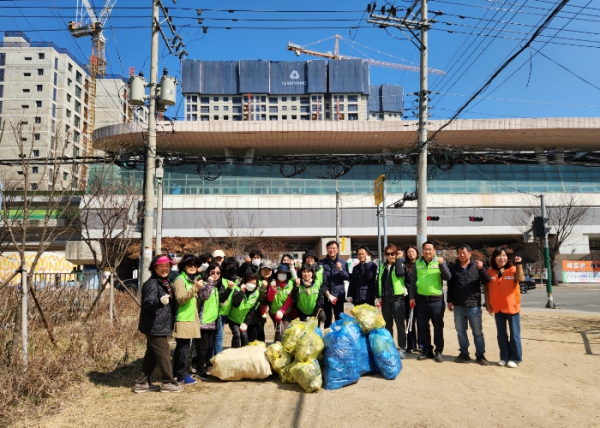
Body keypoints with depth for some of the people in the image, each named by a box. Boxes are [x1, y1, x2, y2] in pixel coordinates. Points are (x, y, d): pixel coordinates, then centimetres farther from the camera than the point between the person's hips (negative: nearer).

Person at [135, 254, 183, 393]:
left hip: (161, 326, 10)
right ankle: (168, 383, 9)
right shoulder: (151, 284, -17)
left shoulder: (165, 282, 12)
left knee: (151, 355, 15)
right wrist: (160, 302, -45)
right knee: (164, 354, -2)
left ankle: (142, 383, 24)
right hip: (154, 326, -10)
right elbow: (148, 304, -28)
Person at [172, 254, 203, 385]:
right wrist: (195, 288, -30)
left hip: (191, 318, 9)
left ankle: (177, 372, 23)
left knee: (181, 347, 15)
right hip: (183, 319, -9)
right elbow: (180, 298, -24)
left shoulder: (193, 279, 17)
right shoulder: (180, 280, -11)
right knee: (183, 347, -6)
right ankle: (182, 375, 1)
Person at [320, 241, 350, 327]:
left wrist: (341, 270, -17)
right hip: (325, 295, -1)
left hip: (339, 295, 1)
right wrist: (328, 294, -9)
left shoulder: (343, 262, 4)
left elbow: (347, 278, 1)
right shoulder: (322, 263, -3)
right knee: (327, 319, 8)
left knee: (339, 318, 4)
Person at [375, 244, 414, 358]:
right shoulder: (383, 267, 13)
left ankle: (402, 348, 6)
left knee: (400, 324, -1)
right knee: (387, 325, 12)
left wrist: (399, 259, -15)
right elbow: (379, 282, 14)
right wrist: (377, 297, 6)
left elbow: (400, 273, -24)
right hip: (385, 299, 5)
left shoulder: (401, 264, -1)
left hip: (397, 298, -5)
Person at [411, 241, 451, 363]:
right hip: (421, 300, 3)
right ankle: (427, 351, 22)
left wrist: (442, 265, -25)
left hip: (437, 300, -2)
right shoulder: (417, 263, 4)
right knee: (423, 326, 10)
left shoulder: (439, 262, -2)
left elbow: (447, 278, -11)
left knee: (438, 327, 6)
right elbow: (413, 280, 8)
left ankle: (439, 351, 17)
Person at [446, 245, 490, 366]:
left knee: (478, 332, 6)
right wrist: (450, 301, 6)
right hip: (458, 306, 2)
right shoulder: (453, 268, 6)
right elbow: (450, 286, 9)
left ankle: (480, 354, 15)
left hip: (474, 305, -2)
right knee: (461, 332, 10)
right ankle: (464, 353, 21)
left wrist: (481, 269, -21)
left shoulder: (476, 266, 0)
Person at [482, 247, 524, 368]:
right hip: (498, 308, 3)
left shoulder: (513, 269, -4)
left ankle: (515, 358, 15)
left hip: (512, 307, -3)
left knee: (514, 334, 5)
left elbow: (521, 278, -25)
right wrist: (487, 304, 1)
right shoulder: (490, 272, 3)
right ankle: (504, 357, 22)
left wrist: (518, 264, -29)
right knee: (501, 334, 12)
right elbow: (487, 289, 6)